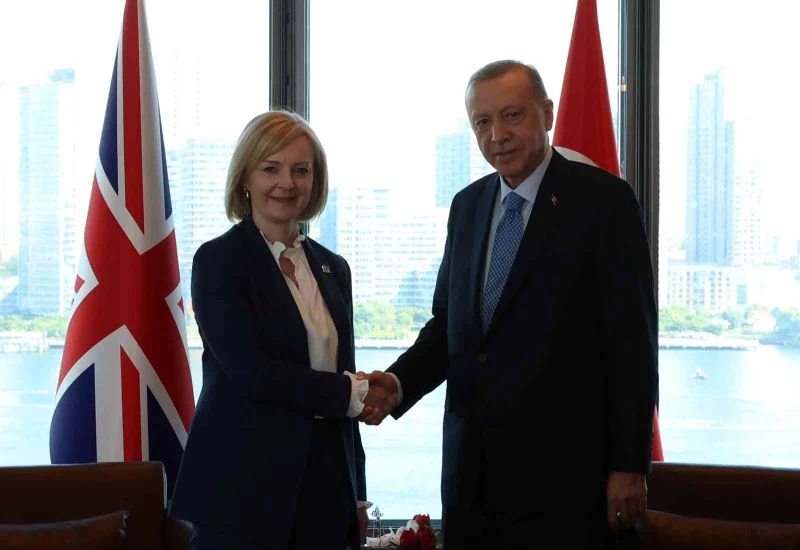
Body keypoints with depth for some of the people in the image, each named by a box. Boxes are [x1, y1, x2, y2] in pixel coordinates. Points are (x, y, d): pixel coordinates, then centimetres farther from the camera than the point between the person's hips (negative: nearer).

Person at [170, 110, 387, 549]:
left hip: (325, 485, 6)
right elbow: (249, 371, -16)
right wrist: (352, 393, -8)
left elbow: (342, 374, 14)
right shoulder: (219, 260, -6)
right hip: (242, 486, -5)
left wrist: (357, 495, 12)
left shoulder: (333, 268, 12)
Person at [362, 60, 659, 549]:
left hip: (560, 472, -5)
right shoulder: (467, 206, 13)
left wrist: (630, 465, -12)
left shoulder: (603, 199, -6)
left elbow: (632, 340, -9)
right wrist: (399, 381, -4)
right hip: (471, 470, 5)